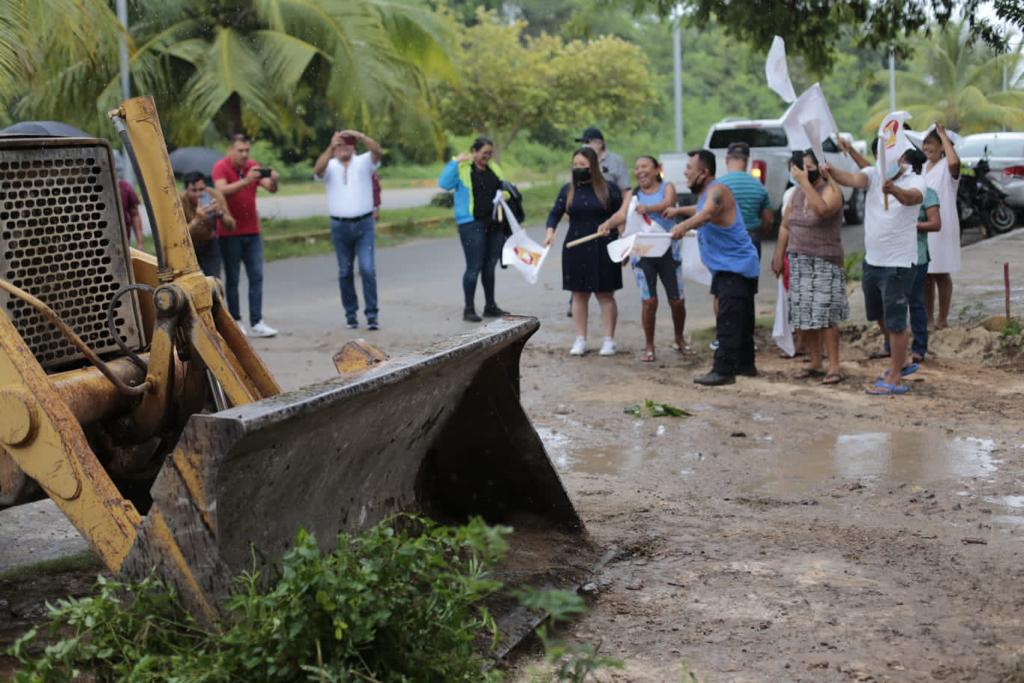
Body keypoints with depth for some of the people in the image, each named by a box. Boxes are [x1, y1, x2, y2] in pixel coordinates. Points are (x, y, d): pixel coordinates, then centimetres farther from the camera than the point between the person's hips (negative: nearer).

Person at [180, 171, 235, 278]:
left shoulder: (215, 196, -19)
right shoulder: (181, 202, -27)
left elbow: (231, 226, -17)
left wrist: (220, 214, -37)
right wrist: (197, 220, -53)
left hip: (210, 245, 2)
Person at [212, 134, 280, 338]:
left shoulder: (253, 167, 7)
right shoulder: (221, 167, -6)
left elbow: (271, 188, -3)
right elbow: (222, 190, -24)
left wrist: (273, 180, -26)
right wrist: (246, 181, -38)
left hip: (252, 231, 4)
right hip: (230, 233, -4)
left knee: (256, 277, -3)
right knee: (232, 279, 1)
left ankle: (256, 323, -3)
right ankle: (235, 321, 9)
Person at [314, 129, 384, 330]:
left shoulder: (364, 162, 5)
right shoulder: (330, 167, 4)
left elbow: (377, 151, -15)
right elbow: (318, 169, -19)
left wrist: (360, 136, -30)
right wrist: (331, 147, -33)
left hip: (364, 224, -1)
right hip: (339, 226, 1)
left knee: (367, 269, -9)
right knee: (345, 272, 7)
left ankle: (372, 314, -5)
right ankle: (351, 314, 17)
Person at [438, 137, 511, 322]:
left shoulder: (493, 168, 14)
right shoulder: (462, 169, -4)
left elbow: (504, 187, 26)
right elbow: (444, 183, -18)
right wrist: (456, 162, -19)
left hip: (494, 223, 6)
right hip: (472, 224, -6)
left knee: (490, 266, 13)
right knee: (474, 267, -6)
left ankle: (490, 306, 23)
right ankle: (468, 309, 2)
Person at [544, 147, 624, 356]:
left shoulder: (608, 189, -2)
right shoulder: (567, 190, 5)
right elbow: (555, 213, 2)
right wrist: (550, 231, -15)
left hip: (602, 249, -3)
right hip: (575, 249, 3)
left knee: (605, 295, 2)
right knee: (579, 294, 7)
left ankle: (609, 340, 9)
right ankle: (580, 340, 14)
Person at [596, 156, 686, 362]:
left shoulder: (667, 188, 2)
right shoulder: (632, 194, 7)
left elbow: (667, 204, -20)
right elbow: (622, 214, -10)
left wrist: (647, 208, -41)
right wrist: (608, 223, -33)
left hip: (668, 250, 0)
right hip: (642, 251, 1)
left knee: (676, 300, 5)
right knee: (649, 300, -7)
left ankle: (679, 339, 30)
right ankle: (649, 346, 7)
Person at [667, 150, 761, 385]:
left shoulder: (717, 191, -18)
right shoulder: (706, 193, 14)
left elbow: (708, 213, -41)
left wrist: (685, 225, -57)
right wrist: (680, 211, 35)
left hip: (735, 267, -11)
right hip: (729, 267, 11)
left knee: (728, 320, -14)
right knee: (741, 319, 18)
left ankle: (724, 370, -16)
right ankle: (745, 364, 28)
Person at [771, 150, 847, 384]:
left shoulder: (831, 190, -9)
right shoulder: (797, 192, 12)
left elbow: (822, 209, -31)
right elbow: (785, 226, 17)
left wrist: (805, 181, -26)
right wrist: (779, 256, 13)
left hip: (824, 262, -7)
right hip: (798, 261, 7)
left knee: (825, 315, -9)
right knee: (802, 316, 6)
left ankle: (834, 367, -5)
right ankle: (815, 363, 18)